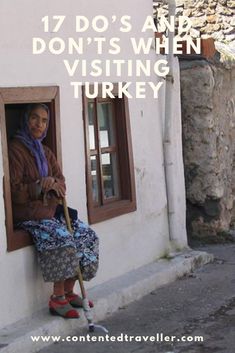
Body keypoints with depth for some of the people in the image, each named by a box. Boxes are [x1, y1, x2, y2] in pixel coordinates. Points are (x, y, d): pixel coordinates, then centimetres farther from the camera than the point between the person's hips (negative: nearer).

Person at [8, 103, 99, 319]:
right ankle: (57, 299, -17)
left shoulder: (46, 152, 16)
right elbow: (14, 191, -15)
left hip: (52, 210, 8)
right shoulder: (15, 150, -10)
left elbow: (61, 181, 9)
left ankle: (69, 291, 2)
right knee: (63, 239, -28)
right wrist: (41, 186, -25)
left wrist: (54, 185, -15)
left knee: (88, 236, -7)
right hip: (28, 216, -8)